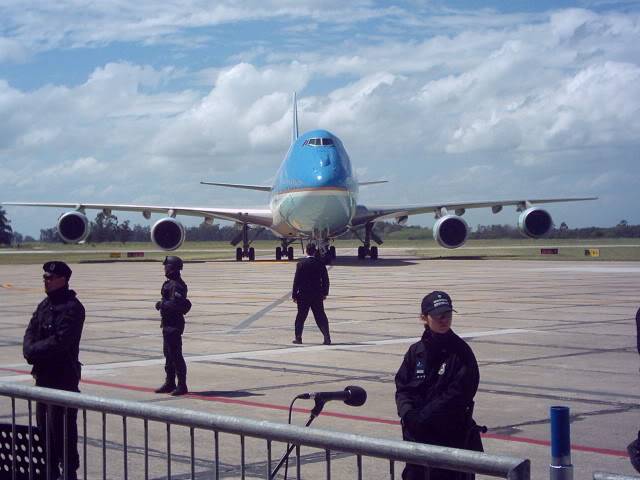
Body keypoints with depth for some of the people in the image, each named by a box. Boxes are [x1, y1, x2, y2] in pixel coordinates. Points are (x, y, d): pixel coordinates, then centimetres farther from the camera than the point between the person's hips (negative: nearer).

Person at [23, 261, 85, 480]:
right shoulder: (45, 305, 14)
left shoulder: (72, 307, -14)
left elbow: (59, 341, -21)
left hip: (63, 376, -9)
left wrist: (34, 350, -12)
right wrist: (30, 350, -12)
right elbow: (31, 332, 9)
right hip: (43, 374, 9)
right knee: (43, 423, 16)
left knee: (62, 425, -6)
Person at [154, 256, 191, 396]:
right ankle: (170, 383, 26)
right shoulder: (170, 283, 14)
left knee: (176, 355, -7)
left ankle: (182, 386, -3)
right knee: (168, 353, 17)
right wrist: (162, 304, 11)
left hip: (174, 325, -11)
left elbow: (176, 304, -29)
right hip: (168, 324, 11)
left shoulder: (176, 285, -19)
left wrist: (162, 304, -15)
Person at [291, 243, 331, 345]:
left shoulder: (301, 264, -9)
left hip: (303, 295, -2)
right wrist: (325, 293, 13)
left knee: (301, 316, 10)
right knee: (320, 316, 4)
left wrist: (294, 295, -1)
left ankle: (298, 337, 14)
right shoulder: (320, 263, -3)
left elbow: (296, 280, -7)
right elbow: (325, 279, 2)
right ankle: (327, 338, -2)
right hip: (317, 295, 2)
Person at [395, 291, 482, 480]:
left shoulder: (460, 351, -6)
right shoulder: (416, 351, 7)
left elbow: (458, 394, -14)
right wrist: (408, 412, -14)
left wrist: (423, 416, -17)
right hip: (416, 434, 4)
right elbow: (402, 387, 6)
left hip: (451, 435, -4)